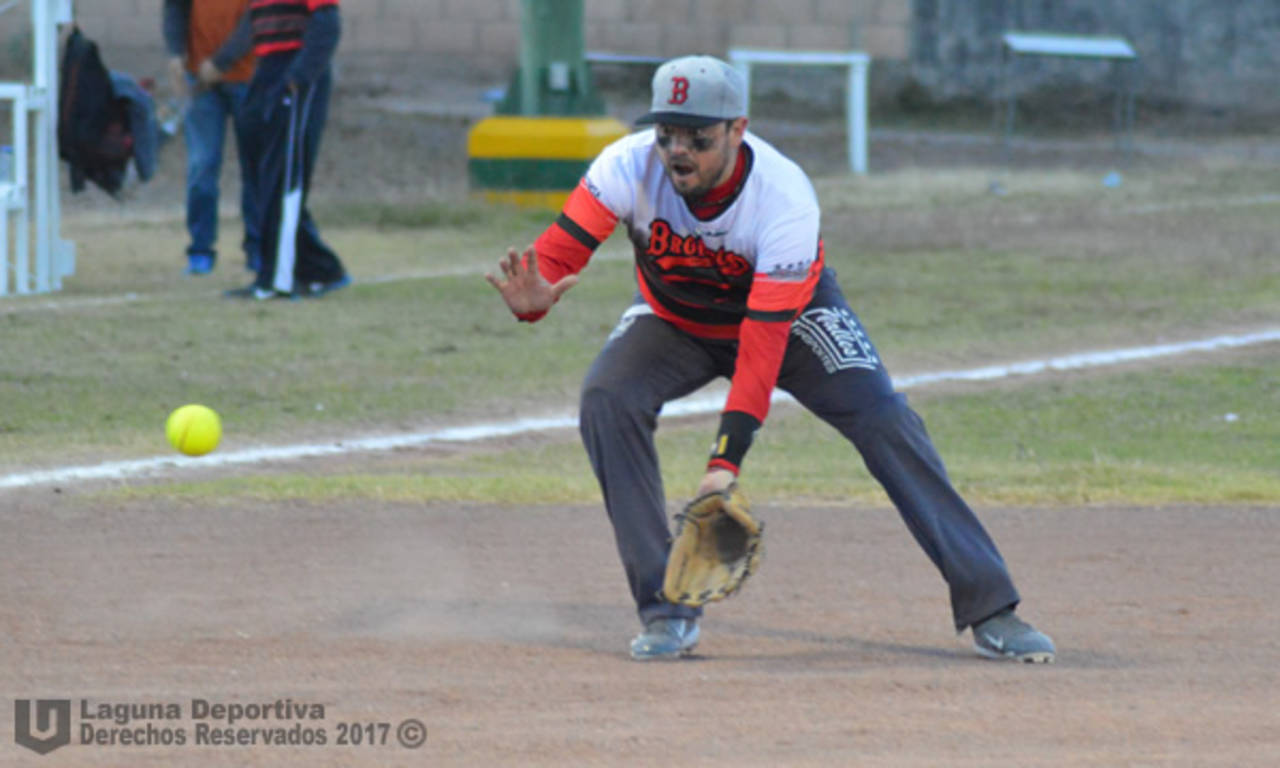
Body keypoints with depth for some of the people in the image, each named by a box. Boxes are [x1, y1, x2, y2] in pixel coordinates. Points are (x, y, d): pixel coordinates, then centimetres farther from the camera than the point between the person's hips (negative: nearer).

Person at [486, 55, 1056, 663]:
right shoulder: (630, 167, -29)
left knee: (886, 423, -18)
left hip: (791, 313, -2)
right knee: (607, 400, -26)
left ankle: (989, 609, -9)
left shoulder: (785, 198, -36)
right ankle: (667, 612, -17)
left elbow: (764, 342, -38)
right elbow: (558, 253, -35)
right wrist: (533, 298, -61)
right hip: (675, 320, 2)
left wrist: (728, 456, -45)